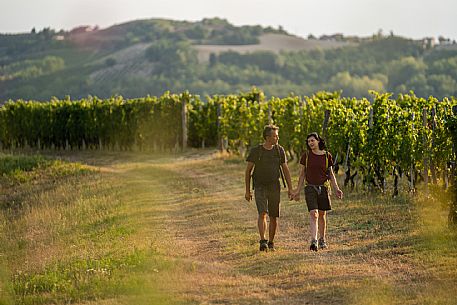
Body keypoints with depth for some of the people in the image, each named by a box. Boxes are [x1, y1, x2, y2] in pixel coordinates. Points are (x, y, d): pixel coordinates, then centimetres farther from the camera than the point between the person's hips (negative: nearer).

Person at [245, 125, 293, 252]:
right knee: (262, 213, -20)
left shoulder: (279, 150, 3)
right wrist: (247, 191, -1)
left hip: (274, 187, 3)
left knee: (274, 217, 5)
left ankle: (271, 243, 19)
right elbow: (248, 171, 1)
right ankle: (263, 242, -26)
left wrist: (290, 188, 3)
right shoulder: (255, 151, -6)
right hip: (260, 187, -3)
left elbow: (285, 170, 9)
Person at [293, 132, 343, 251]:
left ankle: (322, 240, 27)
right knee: (313, 214, -15)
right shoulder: (306, 156, 1)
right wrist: (298, 191, 5)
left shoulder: (327, 156, 2)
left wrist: (336, 189, 2)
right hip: (310, 188, -1)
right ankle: (314, 241, -24)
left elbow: (331, 174, 10)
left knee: (322, 215, 10)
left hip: (323, 188, 1)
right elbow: (302, 174, 7)